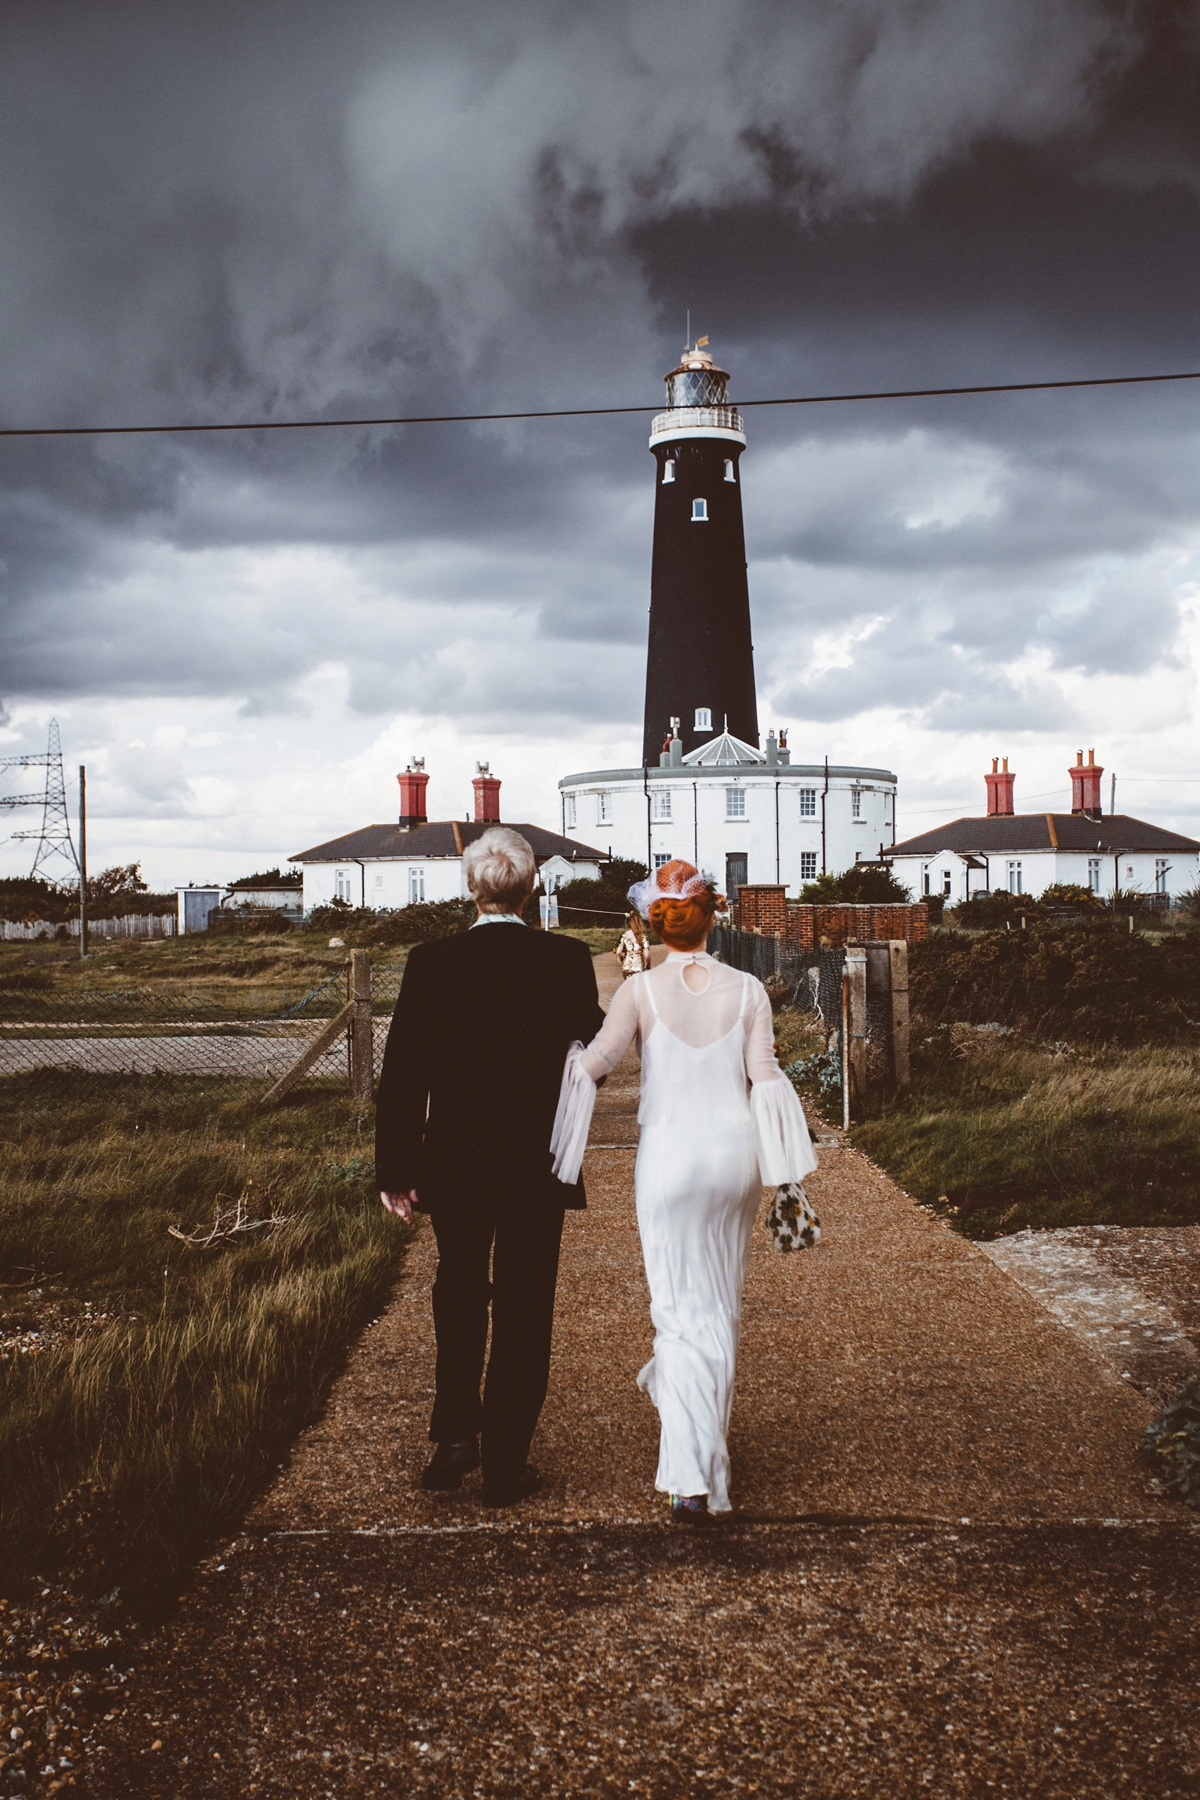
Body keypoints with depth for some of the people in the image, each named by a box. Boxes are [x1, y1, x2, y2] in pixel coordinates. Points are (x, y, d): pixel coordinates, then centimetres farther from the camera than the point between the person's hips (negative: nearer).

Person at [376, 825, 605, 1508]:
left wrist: (395, 1170, 0)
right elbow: (595, 1044, 5)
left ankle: (456, 1437, 16)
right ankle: (507, 1463, 13)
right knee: (524, 1309, 9)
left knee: (459, 1297, 21)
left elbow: (402, 1074, -7)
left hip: (454, 1165, 1)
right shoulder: (568, 960, -10)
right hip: (539, 1167, 0)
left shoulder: (431, 962, -9)